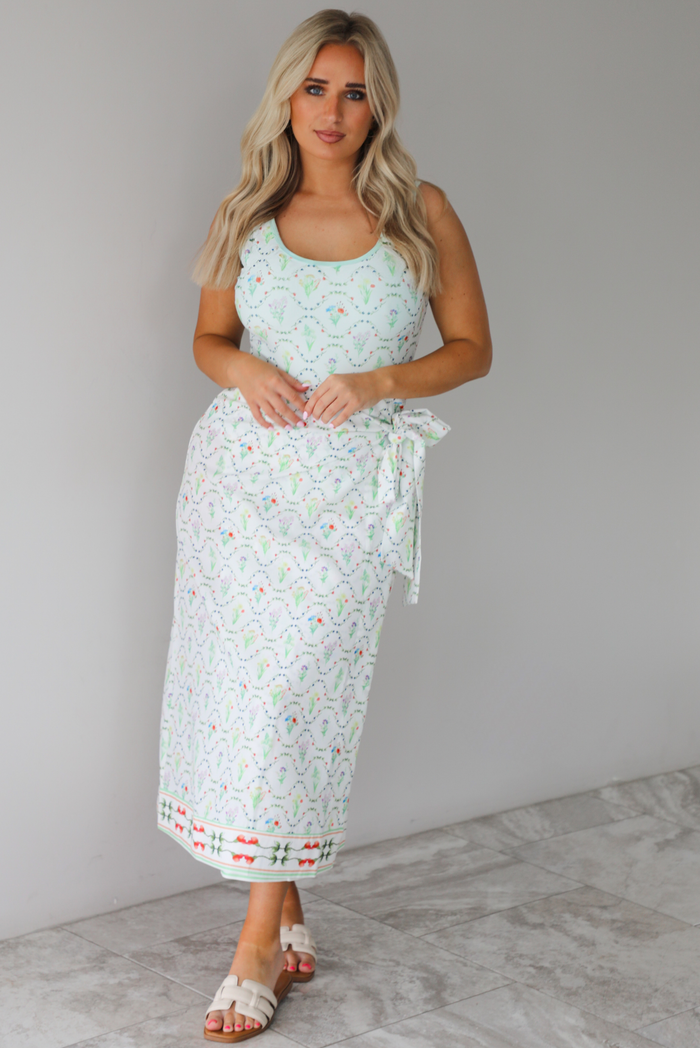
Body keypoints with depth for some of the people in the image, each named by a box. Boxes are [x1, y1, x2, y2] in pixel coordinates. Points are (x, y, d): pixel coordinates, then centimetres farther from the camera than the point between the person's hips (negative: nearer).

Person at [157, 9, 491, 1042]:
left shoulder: (421, 212, 2)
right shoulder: (248, 213, 8)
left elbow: (472, 347, 4)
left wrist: (378, 382, -13)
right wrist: (245, 370, -7)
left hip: (350, 480, -3)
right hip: (242, 466, 3)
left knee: (292, 692, -8)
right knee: (235, 682, 1)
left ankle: (260, 942, 3)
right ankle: (287, 912, 18)